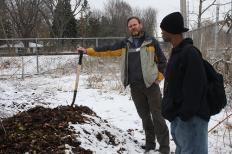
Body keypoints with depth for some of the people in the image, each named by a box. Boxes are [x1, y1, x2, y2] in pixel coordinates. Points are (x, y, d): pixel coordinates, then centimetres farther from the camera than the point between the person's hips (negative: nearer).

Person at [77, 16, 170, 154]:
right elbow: (107, 50, 7)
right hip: (135, 87, 4)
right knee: (145, 116, 13)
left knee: (158, 116, -3)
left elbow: (162, 61, 3)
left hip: (151, 84, -4)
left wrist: (159, 78, -3)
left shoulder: (151, 41, 0)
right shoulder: (125, 44, 9)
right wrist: (88, 51, 4)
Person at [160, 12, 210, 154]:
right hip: (178, 116, 10)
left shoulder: (190, 53, -18)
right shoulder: (176, 52, 13)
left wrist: (185, 114, -20)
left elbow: (194, 88, -23)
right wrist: (171, 110, 16)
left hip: (190, 118, -10)